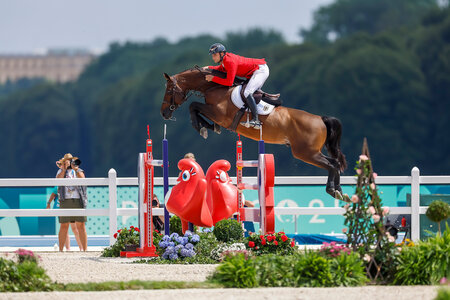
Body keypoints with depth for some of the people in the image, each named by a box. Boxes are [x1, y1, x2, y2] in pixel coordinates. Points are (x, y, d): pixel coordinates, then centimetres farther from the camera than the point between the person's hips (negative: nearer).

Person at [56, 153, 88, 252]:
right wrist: (64, 169, -6)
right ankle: (61, 249, 1)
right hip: (65, 200, 0)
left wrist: (75, 168, -10)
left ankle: (85, 249, -1)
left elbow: (82, 178, -5)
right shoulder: (61, 171, 14)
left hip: (78, 200, 0)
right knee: (64, 226, -3)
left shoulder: (78, 170, 15)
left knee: (81, 226, -2)